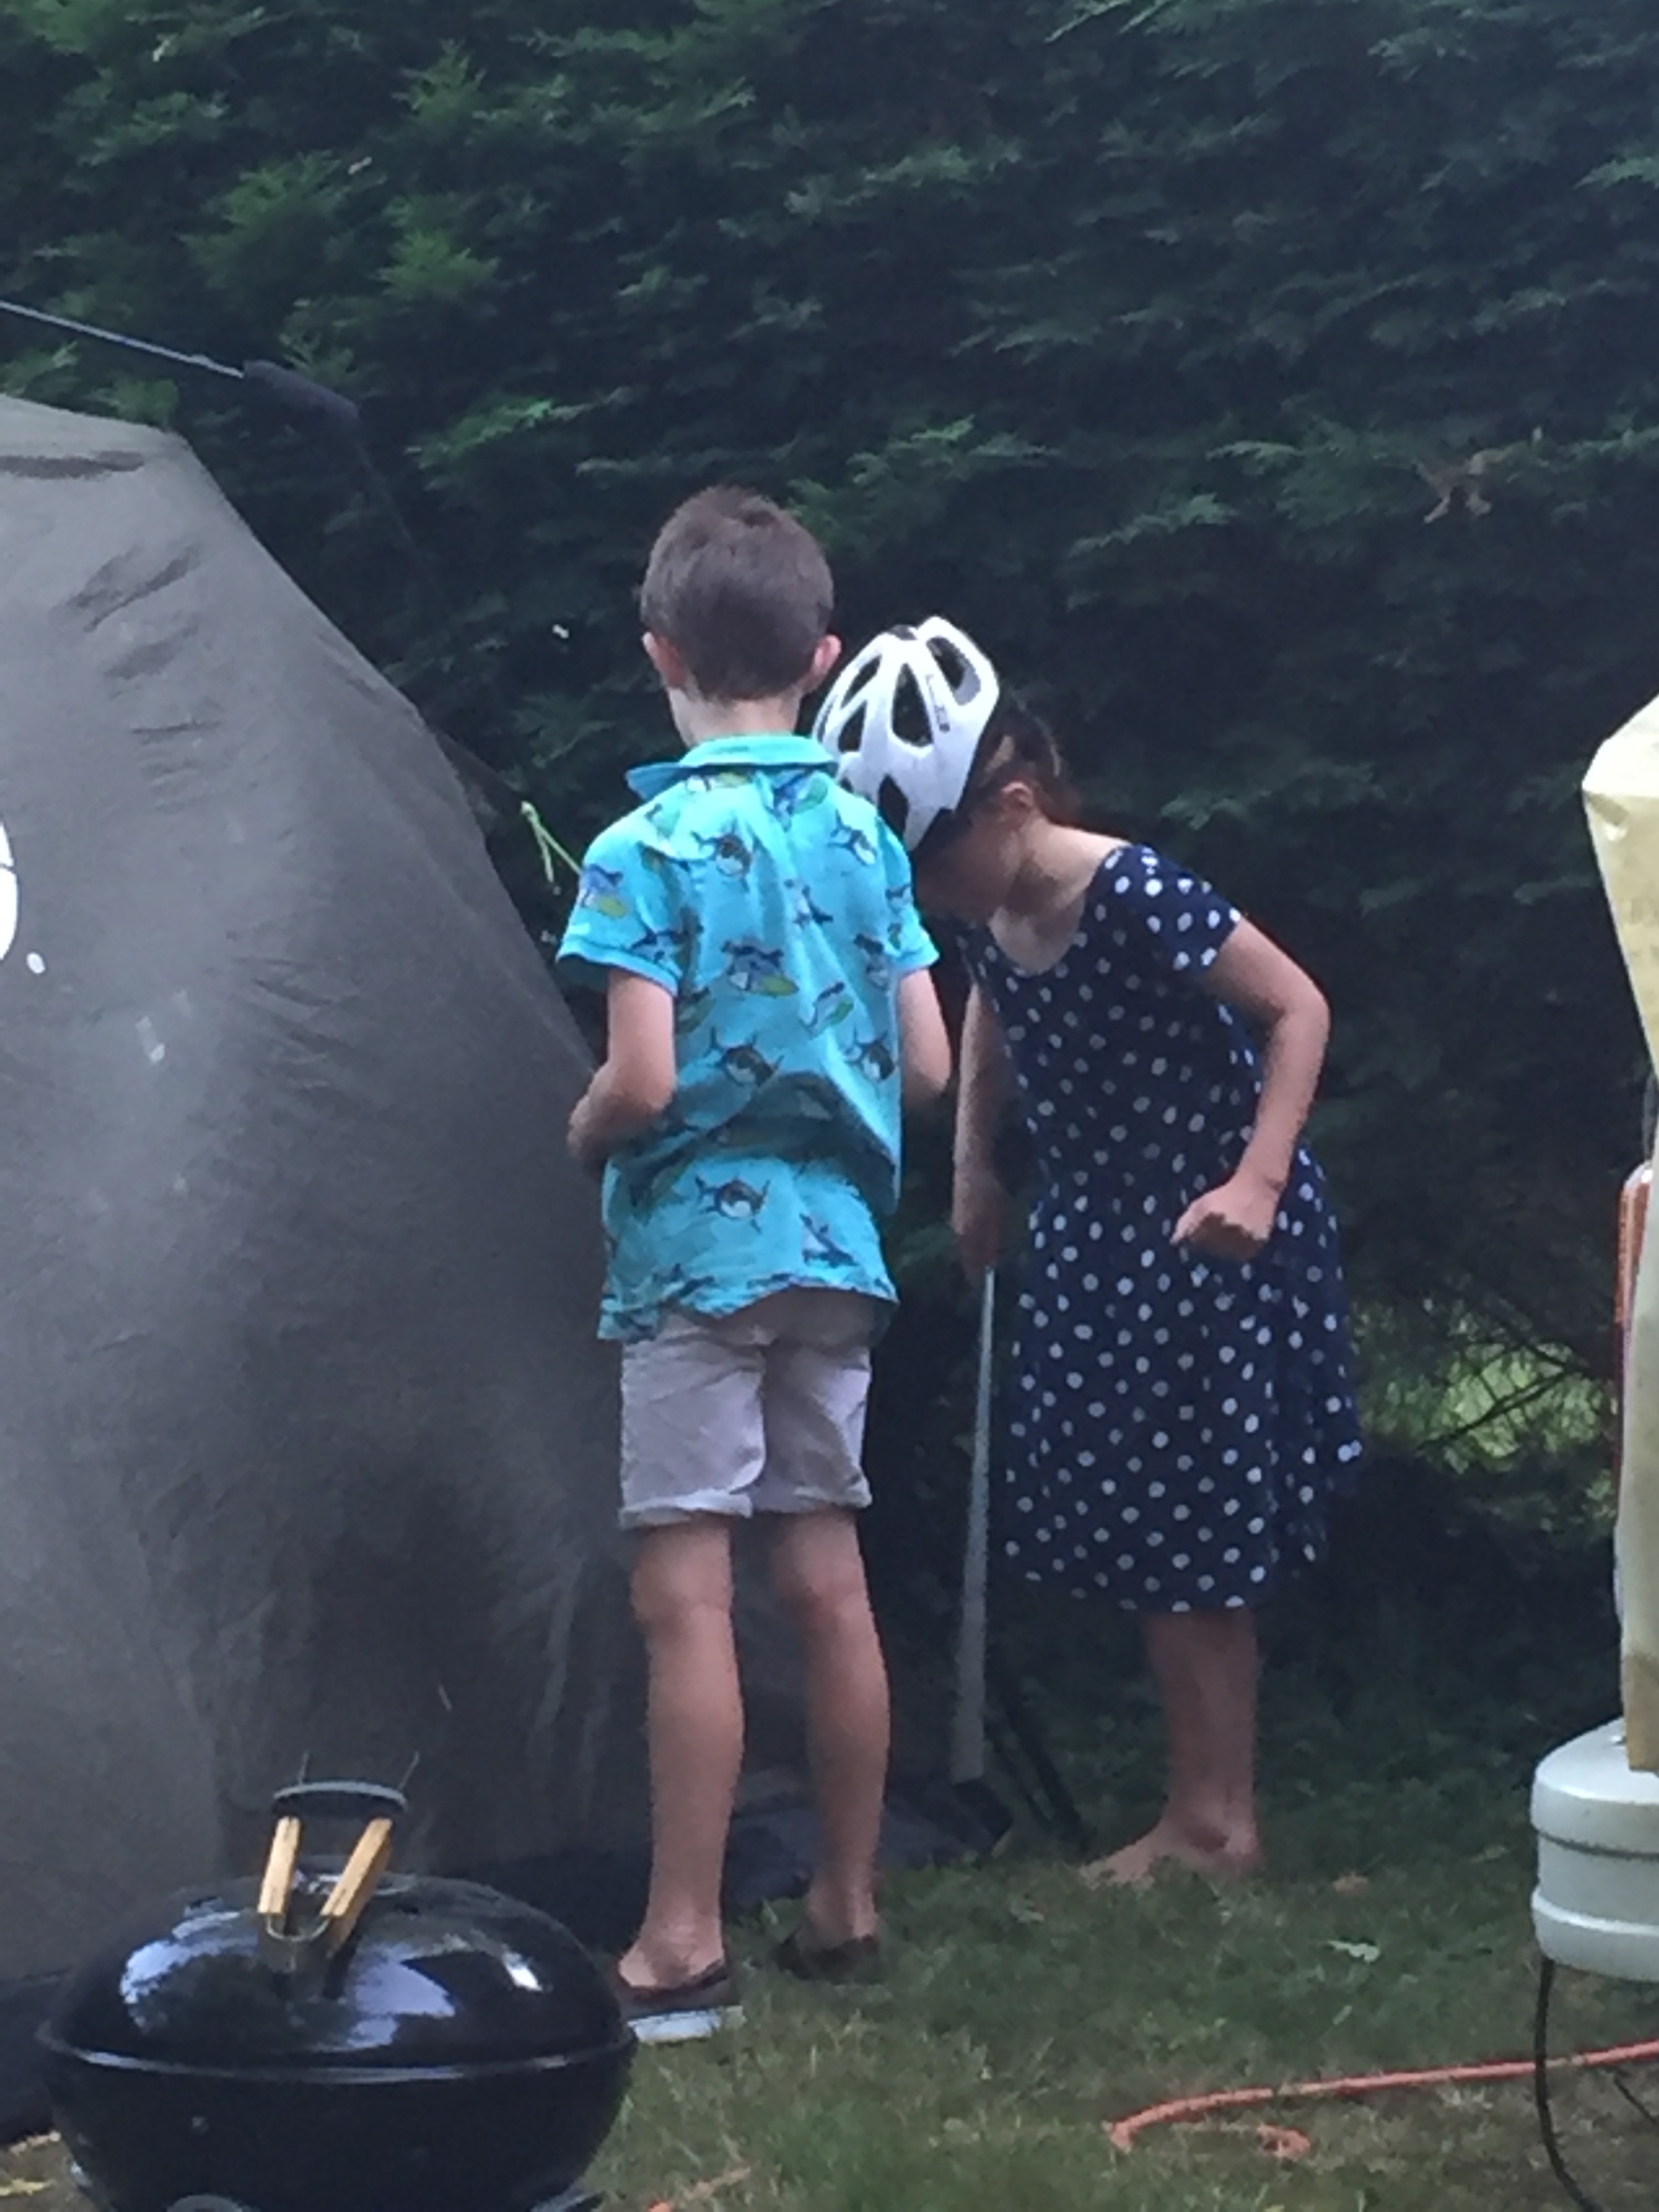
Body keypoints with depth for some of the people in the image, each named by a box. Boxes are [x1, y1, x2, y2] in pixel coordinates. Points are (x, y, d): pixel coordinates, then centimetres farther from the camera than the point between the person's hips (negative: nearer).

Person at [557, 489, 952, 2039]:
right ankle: (845, 1909, 19)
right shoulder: (867, 839, 7)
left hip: (696, 1244, -6)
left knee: (685, 1591, -6)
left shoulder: (647, 849, -11)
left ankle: (682, 1948, -6)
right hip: (835, 1242, 6)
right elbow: (927, 1065, 7)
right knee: (827, 1577, 12)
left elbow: (642, 1081, -17)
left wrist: (579, 1139, 4)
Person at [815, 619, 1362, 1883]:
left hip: (1210, 1240, -8)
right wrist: (975, 1166, 15)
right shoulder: (988, 918, -4)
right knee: (1134, 1528, 11)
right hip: (1096, 1235, 8)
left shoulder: (1133, 897, -27)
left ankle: (1218, 1818, 7)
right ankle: (1202, 1810, 20)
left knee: (1195, 1534, -3)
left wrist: (1258, 1182, -30)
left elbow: (1298, 1008, -21)